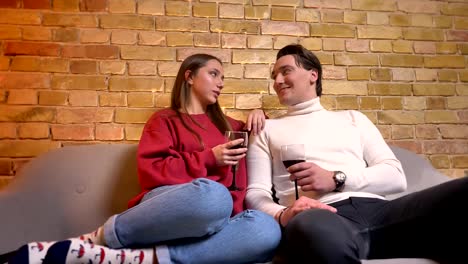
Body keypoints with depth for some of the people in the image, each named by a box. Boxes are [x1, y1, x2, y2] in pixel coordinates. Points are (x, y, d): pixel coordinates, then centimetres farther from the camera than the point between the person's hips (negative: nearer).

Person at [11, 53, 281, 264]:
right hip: (168, 205, -4)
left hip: (217, 220, 5)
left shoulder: (227, 125, 29)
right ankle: (100, 237, -21)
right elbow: (151, 173, 1)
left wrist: (256, 117, 22)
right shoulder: (165, 120, 15)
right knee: (212, 193, -42)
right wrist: (209, 159, -7)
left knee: (268, 230, -34)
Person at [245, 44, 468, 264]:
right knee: (310, 226, -45)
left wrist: (336, 179, -4)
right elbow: (256, 193, 9)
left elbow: (395, 176, 13)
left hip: (376, 208, 4)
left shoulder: (352, 118, 26)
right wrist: (281, 214, -16)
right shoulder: (268, 129, 22)